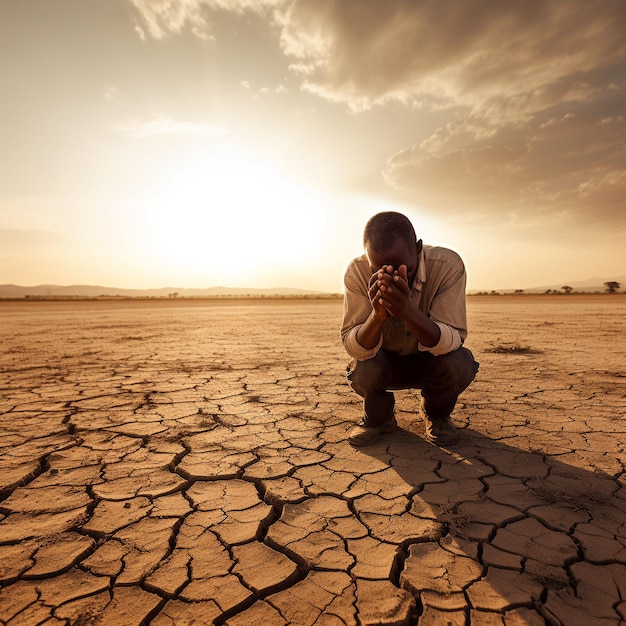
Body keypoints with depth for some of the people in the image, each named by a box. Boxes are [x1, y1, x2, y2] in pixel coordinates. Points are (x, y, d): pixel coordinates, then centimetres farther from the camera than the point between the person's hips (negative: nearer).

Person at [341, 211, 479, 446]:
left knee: (460, 363, -30)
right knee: (362, 370, -31)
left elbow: (452, 342, -32)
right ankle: (378, 417, 6)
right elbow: (354, 349, -26)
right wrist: (378, 315, -48)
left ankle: (436, 415, 6)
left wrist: (408, 312, -51)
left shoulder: (448, 265, -27)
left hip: (431, 363, 1)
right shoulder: (357, 272, -24)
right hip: (383, 362, 0)